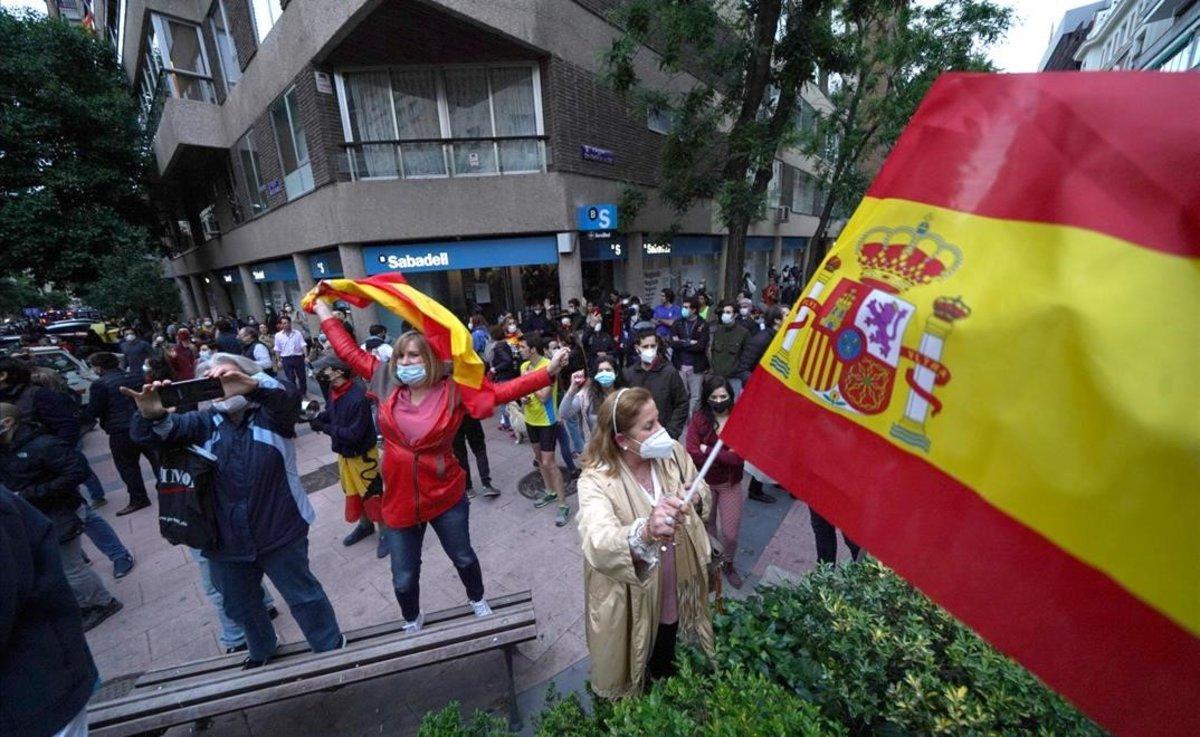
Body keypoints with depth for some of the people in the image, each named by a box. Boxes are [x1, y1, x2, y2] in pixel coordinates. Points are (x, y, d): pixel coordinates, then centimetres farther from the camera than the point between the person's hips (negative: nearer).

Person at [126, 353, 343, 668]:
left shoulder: (270, 414, -10)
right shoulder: (207, 421, 3)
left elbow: (287, 396, -32)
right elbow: (166, 429, -13)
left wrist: (251, 385, -51)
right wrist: (151, 414, -35)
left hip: (280, 533, -5)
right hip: (226, 540, 5)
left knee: (304, 596, 9)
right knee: (240, 605, 26)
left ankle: (332, 649, 31)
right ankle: (262, 648, 54)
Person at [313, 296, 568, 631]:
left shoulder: (452, 390, -15)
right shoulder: (387, 385, -6)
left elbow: (500, 392, -24)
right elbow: (349, 351, 4)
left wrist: (548, 372, -33)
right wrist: (324, 311, 11)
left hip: (446, 496, -2)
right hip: (399, 500, 2)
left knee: (463, 557, 21)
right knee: (404, 577, 18)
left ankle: (478, 601, 51)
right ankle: (412, 623, 49)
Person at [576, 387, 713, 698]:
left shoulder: (672, 453, -15)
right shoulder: (596, 481, -30)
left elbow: (706, 497, -1)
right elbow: (599, 545, -45)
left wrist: (696, 498, -24)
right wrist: (646, 531, -63)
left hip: (675, 587, 4)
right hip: (630, 600, -4)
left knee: (666, 663, 32)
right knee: (628, 673, 25)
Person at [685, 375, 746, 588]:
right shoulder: (698, 419, -12)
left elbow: (740, 456, -20)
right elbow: (693, 454, -19)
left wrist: (708, 450, -20)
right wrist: (726, 455, -21)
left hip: (730, 485, 0)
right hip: (704, 483, 0)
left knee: (730, 534, 7)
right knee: (706, 527, 18)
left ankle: (727, 564, 40)